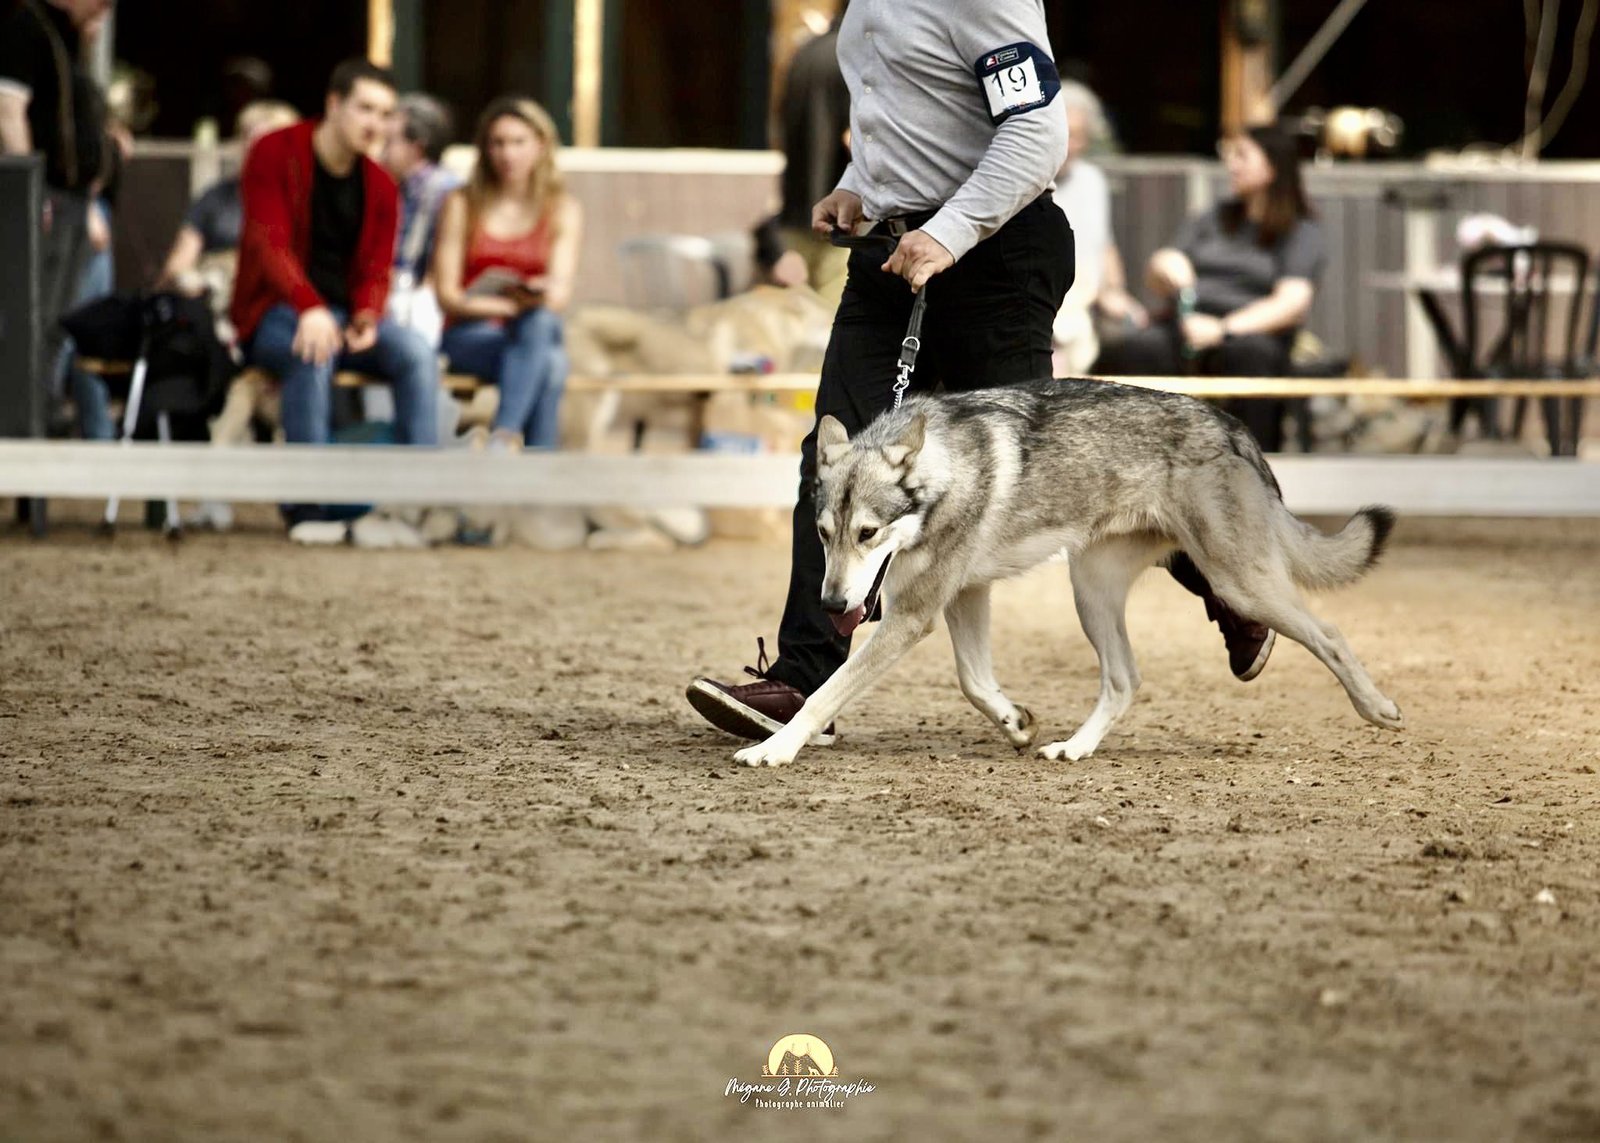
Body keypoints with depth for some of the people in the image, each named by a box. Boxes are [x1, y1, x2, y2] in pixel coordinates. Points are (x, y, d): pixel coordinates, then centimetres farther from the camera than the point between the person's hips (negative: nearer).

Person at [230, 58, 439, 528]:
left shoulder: (379, 187, 10)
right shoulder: (275, 154, -8)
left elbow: (375, 269, 8)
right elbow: (269, 243, -18)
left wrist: (367, 316, -17)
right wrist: (310, 309, -35)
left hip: (343, 313, 5)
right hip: (274, 311, -5)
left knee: (416, 353, -22)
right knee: (313, 353, -38)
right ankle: (306, 502, -34)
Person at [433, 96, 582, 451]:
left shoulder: (563, 209, 9)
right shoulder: (462, 205, 5)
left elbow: (561, 295, -3)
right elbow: (448, 296, -1)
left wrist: (539, 297, -28)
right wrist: (510, 306, -15)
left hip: (536, 332, 2)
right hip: (470, 336, -2)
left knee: (541, 323, -37)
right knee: (550, 365, -34)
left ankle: (501, 442, -45)